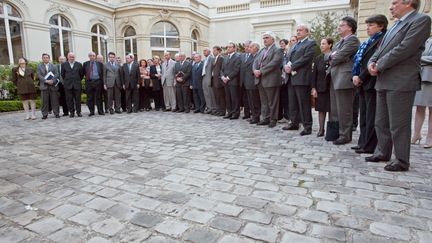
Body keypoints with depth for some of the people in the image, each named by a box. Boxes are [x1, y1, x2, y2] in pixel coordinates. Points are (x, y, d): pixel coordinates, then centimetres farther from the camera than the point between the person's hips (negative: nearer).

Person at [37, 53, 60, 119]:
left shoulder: (53, 66, 11)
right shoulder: (39, 66, 9)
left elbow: (56, 74, 0)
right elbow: (39, 75, 0)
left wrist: (52, 80, -15)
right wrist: (46, 81, -14)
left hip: (53, 85, 0)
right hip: (44, 86, 0)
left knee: (54, 100, 2)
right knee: (44, 101, 1)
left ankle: (56, 113, 8)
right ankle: (44, 114, 8)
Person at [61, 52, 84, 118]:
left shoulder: (79, 64, 5)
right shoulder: (64, 64, 5)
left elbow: (81, 74, 10)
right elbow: (62, 74, 12)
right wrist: (66, 80, 13)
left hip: (77, 84, 0)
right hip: (68, 85, 0)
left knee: (78, 99, 2)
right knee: (69, 99, 2)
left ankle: (78, 112, 10)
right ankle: (71, 112, 10)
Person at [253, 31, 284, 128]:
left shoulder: (277, 50, -5)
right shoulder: (262, 50, 19)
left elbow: (273, 63, -18)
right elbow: (255, 61, 13)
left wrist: (261, 71, -19)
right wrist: (255, 70, -7)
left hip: (271, 80, -7)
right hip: (260, 80, 7)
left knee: (272, 102, 1)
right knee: (264, 101, 13)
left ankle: (273, 119, 11)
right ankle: (266, 118, 22)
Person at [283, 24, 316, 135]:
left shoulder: (311, 43, -1)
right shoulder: (295, 45, 24)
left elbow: (305, 58, -14)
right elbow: (288, 58, 19)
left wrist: (291, 67, -14)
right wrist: (286, 66, -3)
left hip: (301, 78, -8)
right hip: (291, 77, 8)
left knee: (304, 103, -5)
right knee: (293, 103, 12)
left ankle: (307, 126, 1)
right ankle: (294, 123, 22)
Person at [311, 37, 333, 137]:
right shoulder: (318, 58, 9)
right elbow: (314, 74, 7)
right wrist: (313, 88, 0)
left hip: (332, 87, -3)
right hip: (321, 87, 4)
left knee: (332, 109, 3)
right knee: (321, 109, 7)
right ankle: (321, 129, 15)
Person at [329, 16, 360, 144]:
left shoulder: (352, 40, -8)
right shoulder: (339, 42, 22)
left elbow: (340, 56, -17)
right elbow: (332, 56, 16)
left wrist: (332, 58, 2)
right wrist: (332, 56, -5)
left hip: (344, 78, -9)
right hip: (334, 79, 9)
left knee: (344, 109, -3)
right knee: (335, 109, 13)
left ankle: (345, 135, 5)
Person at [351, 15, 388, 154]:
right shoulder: (368, 42, 19)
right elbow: (359, 60, 14)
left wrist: (361, 77, -14)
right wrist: (355, 76, -1)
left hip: (372, 83, -9)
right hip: (363, 83, 9)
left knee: (371, 116, -4)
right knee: (364, 115, 12)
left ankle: (369, 146, 2)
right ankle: (363, 143, 19)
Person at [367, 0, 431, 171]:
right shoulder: (395, 26, 22)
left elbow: (405, 48, -17)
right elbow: (381, 49, 19)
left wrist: (379, 66, -12)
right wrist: (372, 62, -1)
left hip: (400, 83, -9)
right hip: (383, 81, 9)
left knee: (398, 124, -3)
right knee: (381, 122, 14)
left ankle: (401, 161, 8)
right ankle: (382, 153, 26)